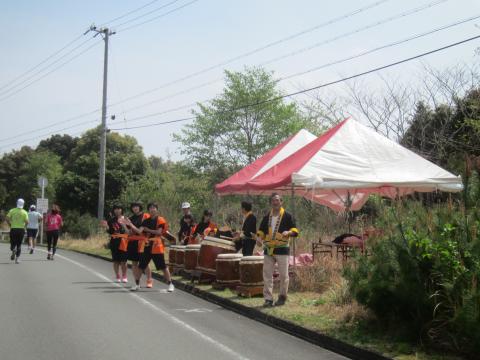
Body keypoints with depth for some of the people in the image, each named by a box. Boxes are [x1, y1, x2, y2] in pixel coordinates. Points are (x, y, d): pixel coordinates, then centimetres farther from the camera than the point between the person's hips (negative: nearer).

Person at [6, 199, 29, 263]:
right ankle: (17, 258, 3)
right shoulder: (24, 212, -2)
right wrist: (24, 225, 8)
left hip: (13, 229, 0)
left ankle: (13, 250, -22)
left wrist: (10, 225, 6)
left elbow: (7, 219, -9)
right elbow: (27, 222, -12)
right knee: (19, 245, 10)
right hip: (21, 229, 0)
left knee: (13, 243, 11)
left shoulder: (12, 210, 1)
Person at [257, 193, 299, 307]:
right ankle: (268, 298, 5)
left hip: (282, 249, -4)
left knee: (283, 275, 2)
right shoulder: (266, 218, 13)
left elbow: (295, 231, -3)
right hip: (268, 249, 4)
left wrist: (288, 232, -24)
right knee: (267, 274, 0)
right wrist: (260, 237, -3)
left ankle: (282, 297, 17)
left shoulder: (287, 216, 1)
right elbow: (261, 230, 19)